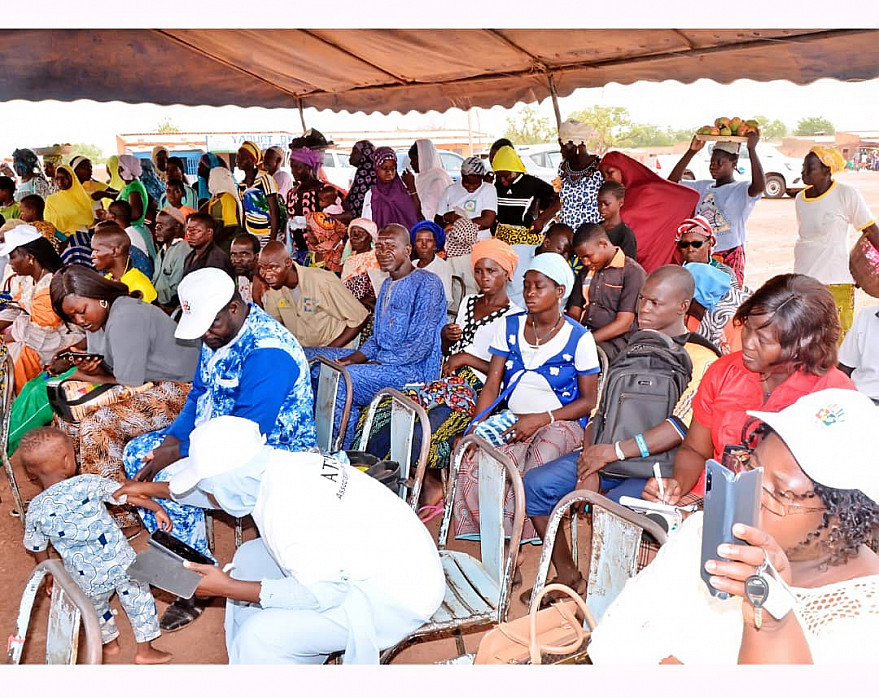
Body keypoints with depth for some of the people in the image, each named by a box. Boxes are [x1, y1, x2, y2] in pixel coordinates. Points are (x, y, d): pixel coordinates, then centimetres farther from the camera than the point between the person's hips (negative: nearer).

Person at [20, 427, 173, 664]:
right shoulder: (87, 484, -14)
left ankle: (110, 643, 51)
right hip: (120, 562, -2)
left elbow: (39, 552, 5)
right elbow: (125, 494, -5)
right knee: (139, 598, 20)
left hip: (86, 579, 2)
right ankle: (145, 650, 30)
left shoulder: (35, 511, -8)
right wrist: (157, 508, 6)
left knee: (96, 608, 30)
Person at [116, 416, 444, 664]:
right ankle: (245, 661, 24)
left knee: (260, 637, -21)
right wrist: (155, 489, 25)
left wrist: (227, 588, -21)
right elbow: (228, 484, 15)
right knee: (250, 557, 14)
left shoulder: (286, 511, -31)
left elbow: (323, 594, -26)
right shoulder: (272, 463, -6)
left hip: (396, 600, -9)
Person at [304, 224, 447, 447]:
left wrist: (375, 363, -18)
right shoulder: (387, 284, 18)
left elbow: (420, 345, -19)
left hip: (414, 369, -10)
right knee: (310, 358, 3)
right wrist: (355, 357, 1)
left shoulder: (427, 284, -12)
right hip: (381, 360, 10)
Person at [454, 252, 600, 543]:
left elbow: (589, 401, -3)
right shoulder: (509, 326, 7)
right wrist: (475, 428, -13)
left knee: (536, 468, -34)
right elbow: (492, 385, 3)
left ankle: (522, 542, -12)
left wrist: (540, 419, -16)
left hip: (560, 422, -3)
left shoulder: (578, 338, -3)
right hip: (511, 419, 4)